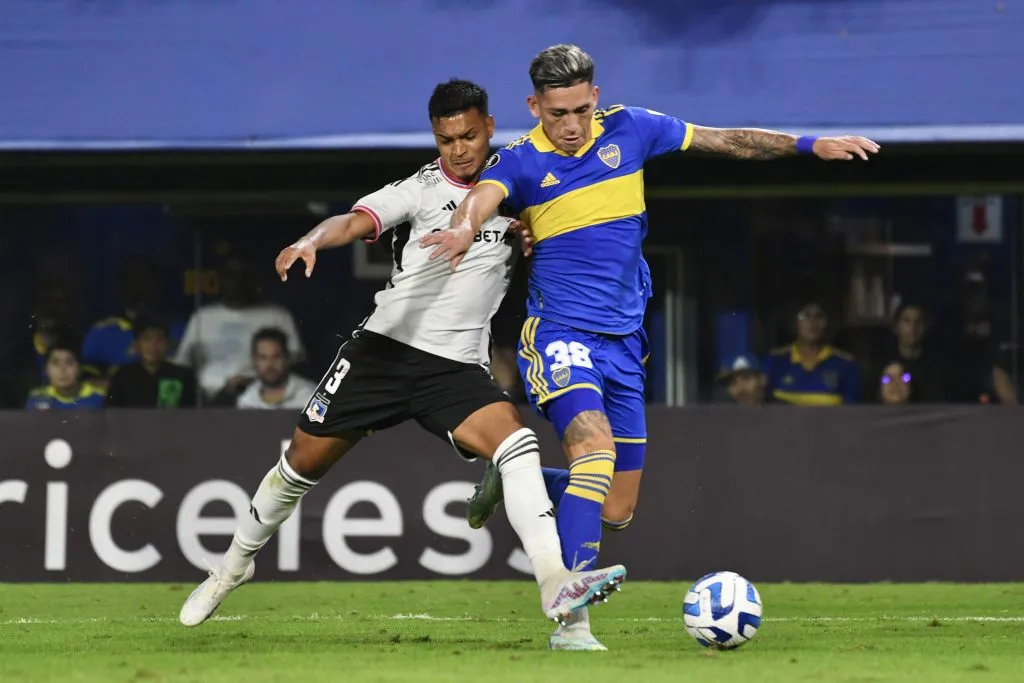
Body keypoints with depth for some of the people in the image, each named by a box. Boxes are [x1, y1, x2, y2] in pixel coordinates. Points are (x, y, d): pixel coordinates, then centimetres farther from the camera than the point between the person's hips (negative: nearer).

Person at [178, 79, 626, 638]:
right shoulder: (420, 190, -7)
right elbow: (356, 221, -24)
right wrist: (312, 241, -46)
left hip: (457, 367, 2)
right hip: (385, 346, -2)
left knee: (516, 444, -24)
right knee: (304, 461, 6)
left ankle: (555, 585, -33)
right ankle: (237, 561, 32)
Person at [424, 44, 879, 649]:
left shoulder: (628, 130, 3)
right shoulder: (520, 162, -7)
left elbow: (726, 141, 10)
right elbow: (485, 196, -29)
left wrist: (810, 145, 2)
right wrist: (465, 227, -52)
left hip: (623, 342, 5)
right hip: (560, 332, -5)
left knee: (617, 513, 6)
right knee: (596, 448, -31)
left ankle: (517, 482, 35)